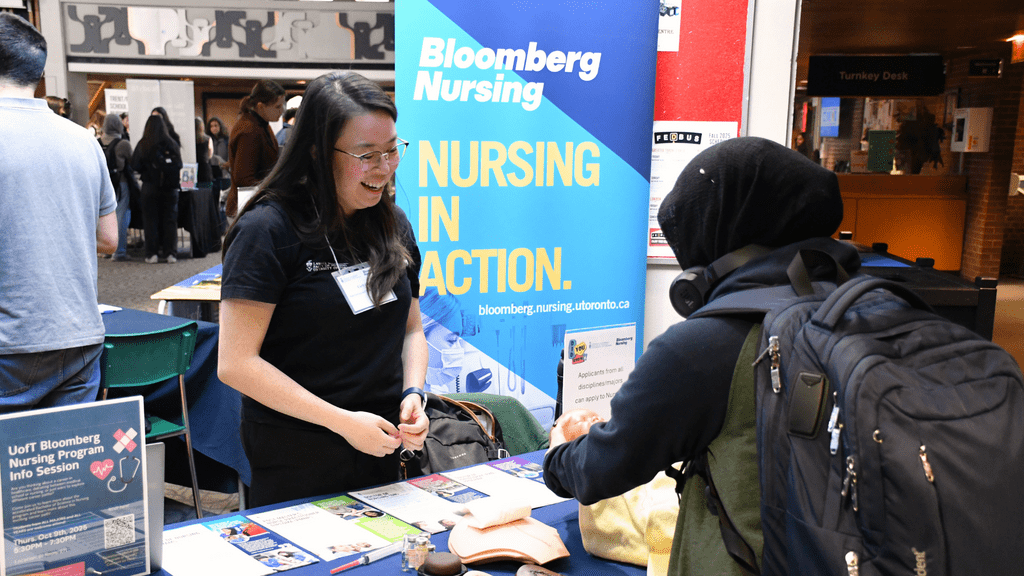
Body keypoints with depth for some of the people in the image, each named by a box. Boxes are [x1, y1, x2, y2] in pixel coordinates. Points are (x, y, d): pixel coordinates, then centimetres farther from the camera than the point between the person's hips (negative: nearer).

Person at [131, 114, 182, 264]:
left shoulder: (142, 144, -7)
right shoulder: (171, 143, -5)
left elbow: (135, 165, -4)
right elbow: (179, 164, 1)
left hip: (150, 186, -1)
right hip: (169, 187, 1)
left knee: (150, 220, 6)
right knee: (170, 219, 6)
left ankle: (152, 253, 5)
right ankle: (170, 253, 5)